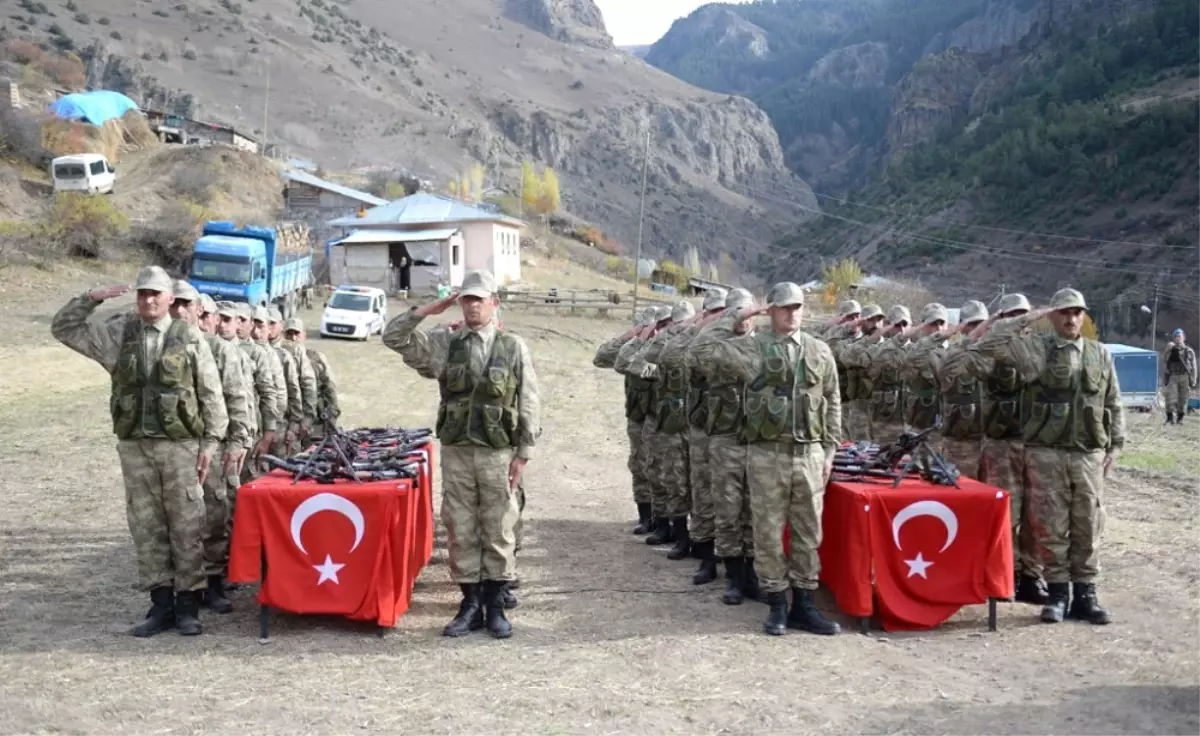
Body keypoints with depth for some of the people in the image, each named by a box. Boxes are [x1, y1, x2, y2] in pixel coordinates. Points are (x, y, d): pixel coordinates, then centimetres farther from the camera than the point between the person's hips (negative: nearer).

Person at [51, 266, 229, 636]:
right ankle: (161, 603, 16)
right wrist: (91, 298, -2)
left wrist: (210, 442, -4)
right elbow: (63, 328, 13)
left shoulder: (190, 338, 1)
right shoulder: (117, 334, 9)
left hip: (180, 445, -3)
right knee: (146, 527, 7)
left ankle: (187, 604, 9)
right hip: (134, 446, 3)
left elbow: (211, 394, 1)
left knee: (186, 526, 0)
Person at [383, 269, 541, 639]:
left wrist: (523, 454, -4)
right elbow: (393, 337, 1)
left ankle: (495, 606, 17)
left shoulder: (514, 347, 1)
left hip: (499, 454, -2)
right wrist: (430, 309, -5)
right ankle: (471, 605, 18)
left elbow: (529, 405, 0)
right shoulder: (444, 343, 5)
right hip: (456, 452, 2)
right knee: (461, 532, 7)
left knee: (498, 532, 5)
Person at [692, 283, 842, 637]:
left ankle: (804, 605, 19)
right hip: (767, 454, -2)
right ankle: (777, 605, 16)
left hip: (809, 454, 3)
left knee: (808, 533, 8)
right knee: (768, 533, 4)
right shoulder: (753, 348, -1)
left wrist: (829, 451, 8)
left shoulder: (820, 351, 8)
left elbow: (833, 404, 12)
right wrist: (736, 317, -8)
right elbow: (703, 348, -13)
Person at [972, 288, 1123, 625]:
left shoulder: (1100, 354, 12)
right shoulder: (1035, 347, 0)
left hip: (1089, 454, 3)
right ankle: (1058, 593, 13)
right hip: (1046, 452, -3)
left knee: (1088, 526, 6)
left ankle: (1085, 595, 15)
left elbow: (1114, 405, 16)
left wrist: (1115, 445, 10)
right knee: (1051, 526, 2)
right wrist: (1025, 320, -7)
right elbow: (986, 343, -10)